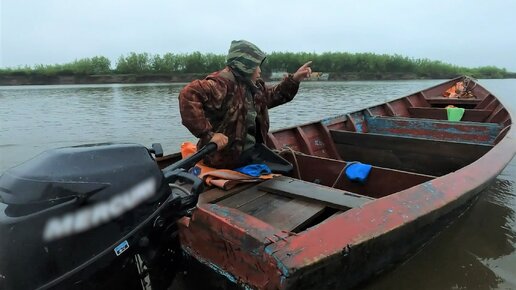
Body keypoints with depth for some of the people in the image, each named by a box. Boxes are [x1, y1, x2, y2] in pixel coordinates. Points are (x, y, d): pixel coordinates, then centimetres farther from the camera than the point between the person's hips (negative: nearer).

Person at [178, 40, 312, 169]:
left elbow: (272, 95, 27)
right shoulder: (222, 83, -20)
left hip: (250, 152, 9)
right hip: (226, 159, -9)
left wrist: (294, 79, 15)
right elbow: (188, 94, -33)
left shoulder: (254, 86, 9)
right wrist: (208, 134, -35)